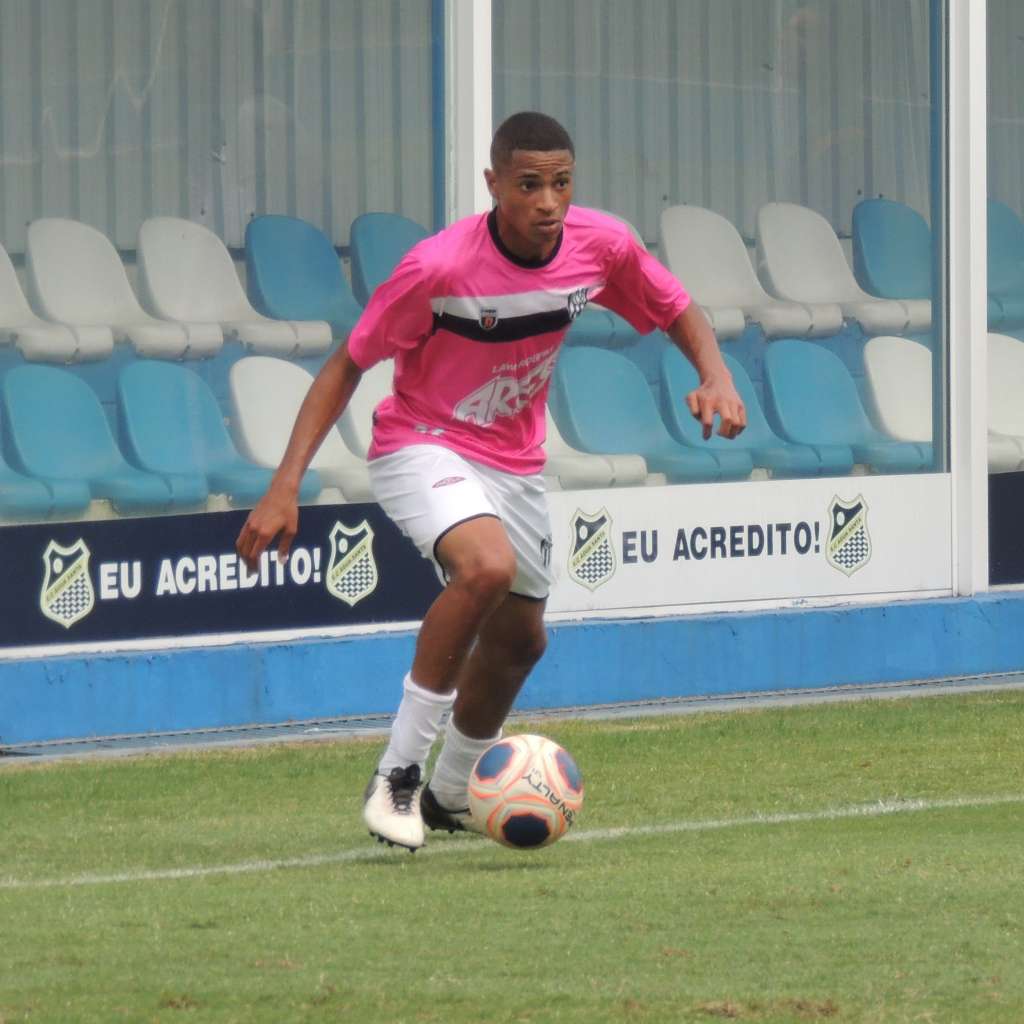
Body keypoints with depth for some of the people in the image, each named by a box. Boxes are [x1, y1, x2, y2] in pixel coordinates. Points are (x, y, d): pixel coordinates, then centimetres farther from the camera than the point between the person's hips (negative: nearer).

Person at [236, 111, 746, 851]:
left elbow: (678, 312, 7)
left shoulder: (600, 246, -12)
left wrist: (716, 376, -15)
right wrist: (286, 485, -23)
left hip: (516, 463, 7)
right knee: (488, 566, -34)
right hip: (423, 449, -7)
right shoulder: (438, 267, -26)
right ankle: (397, 775, -26)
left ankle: (450, 795, 43)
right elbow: (348, 366, -17)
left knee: (519, 638, 17)